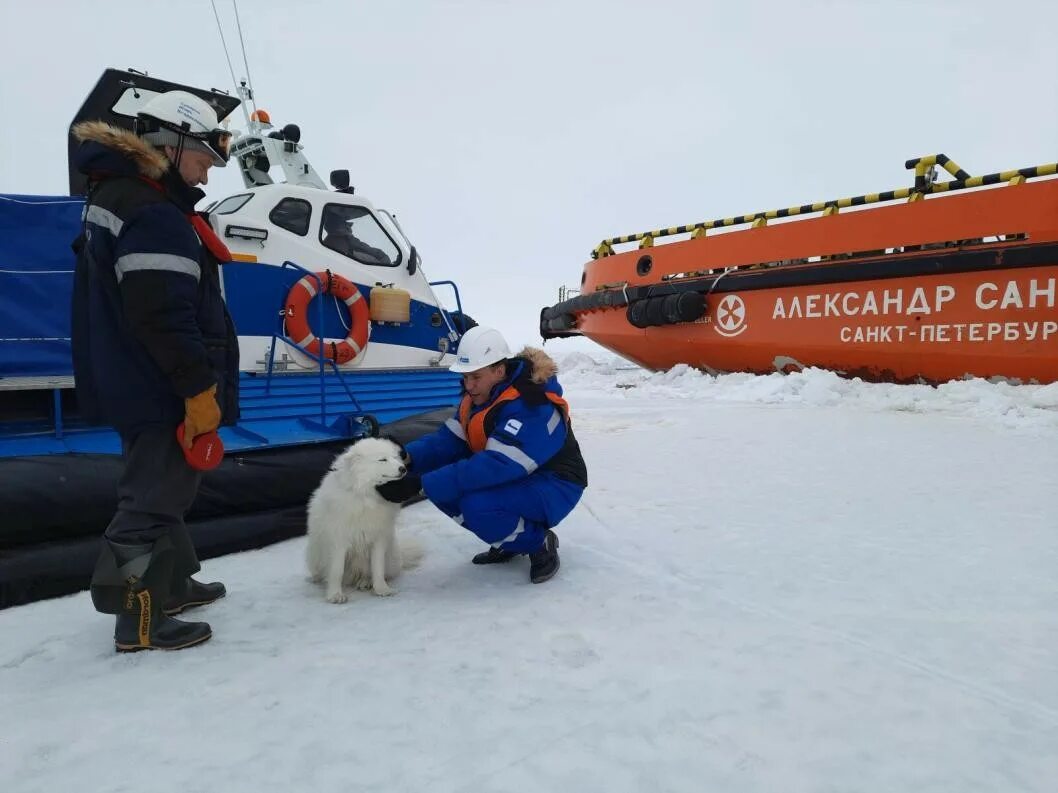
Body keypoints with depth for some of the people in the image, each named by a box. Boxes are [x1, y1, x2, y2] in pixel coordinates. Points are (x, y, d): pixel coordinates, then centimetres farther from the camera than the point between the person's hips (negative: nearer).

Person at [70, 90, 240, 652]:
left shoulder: (113, 195, 16)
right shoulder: (153, 215, -19)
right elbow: (166, 317, -26)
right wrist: (199, 389, -20)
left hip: (132, 382, 11)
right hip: (159, 388, -11)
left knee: (159, 487, 20)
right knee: (155, 496, -1)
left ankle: (171, 583, 35)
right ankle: (138, 620, 10)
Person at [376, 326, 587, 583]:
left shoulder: (530, 406, -30)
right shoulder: (479, 395, -3)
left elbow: (495, 467, -38)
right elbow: (450, 439, -6)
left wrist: (421, 483, -41)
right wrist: (409, 457, -27)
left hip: (553, 486, -8)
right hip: (514, 479, 9)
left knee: (477, 505, -34)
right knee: (440, 485, -9)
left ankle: (540, 543, -5)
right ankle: (509, 540, 9)